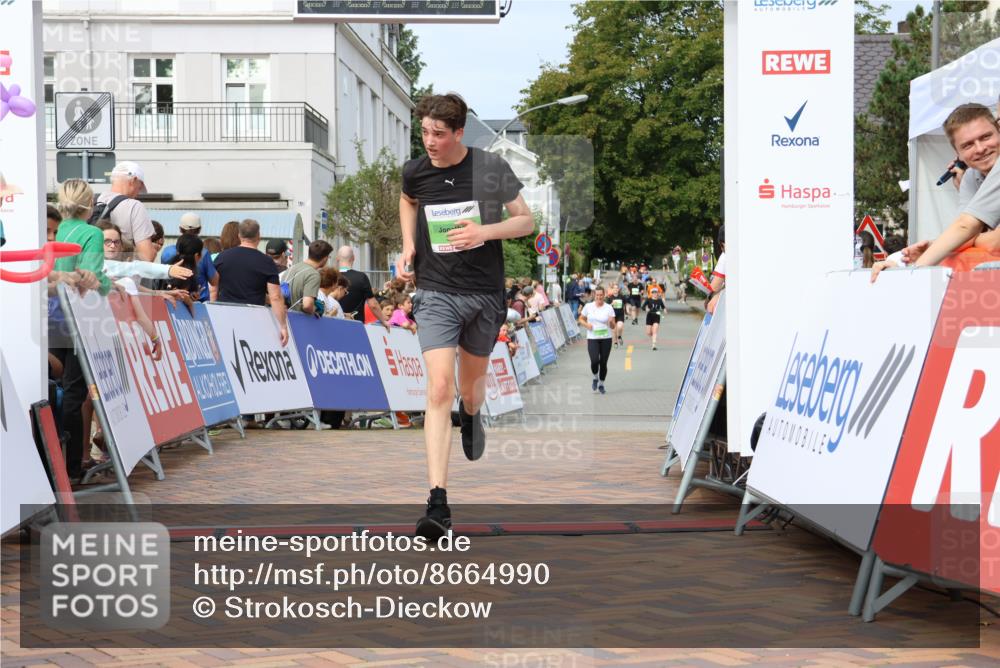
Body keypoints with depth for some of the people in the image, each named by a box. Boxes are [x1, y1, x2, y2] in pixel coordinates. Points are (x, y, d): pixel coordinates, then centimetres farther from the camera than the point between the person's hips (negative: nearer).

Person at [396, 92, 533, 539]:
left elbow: (526, 221, 0)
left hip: (485, 293, 1)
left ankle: (470, 416, 60)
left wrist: (485, 231, -18)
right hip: (435, 294, -1)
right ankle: (438, 502, -21)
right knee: (439, 388, -17)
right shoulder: (415, 172, -2)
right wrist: (408, 247, 7)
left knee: (472, 381, 18)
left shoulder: (491, 168, -8)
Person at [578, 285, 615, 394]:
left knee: (603, 363, 3)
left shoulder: (609, 308, -1)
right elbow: (581, 319, 13)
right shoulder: (588, 306, 1)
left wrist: (611, 322, -24)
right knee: (594, 361, -17)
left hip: (606, 339, 1)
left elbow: (613, 327, -1)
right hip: (592, 339, 0)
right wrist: (586, 324, -8)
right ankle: (595, 378, 14)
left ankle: (601, 384, 24)